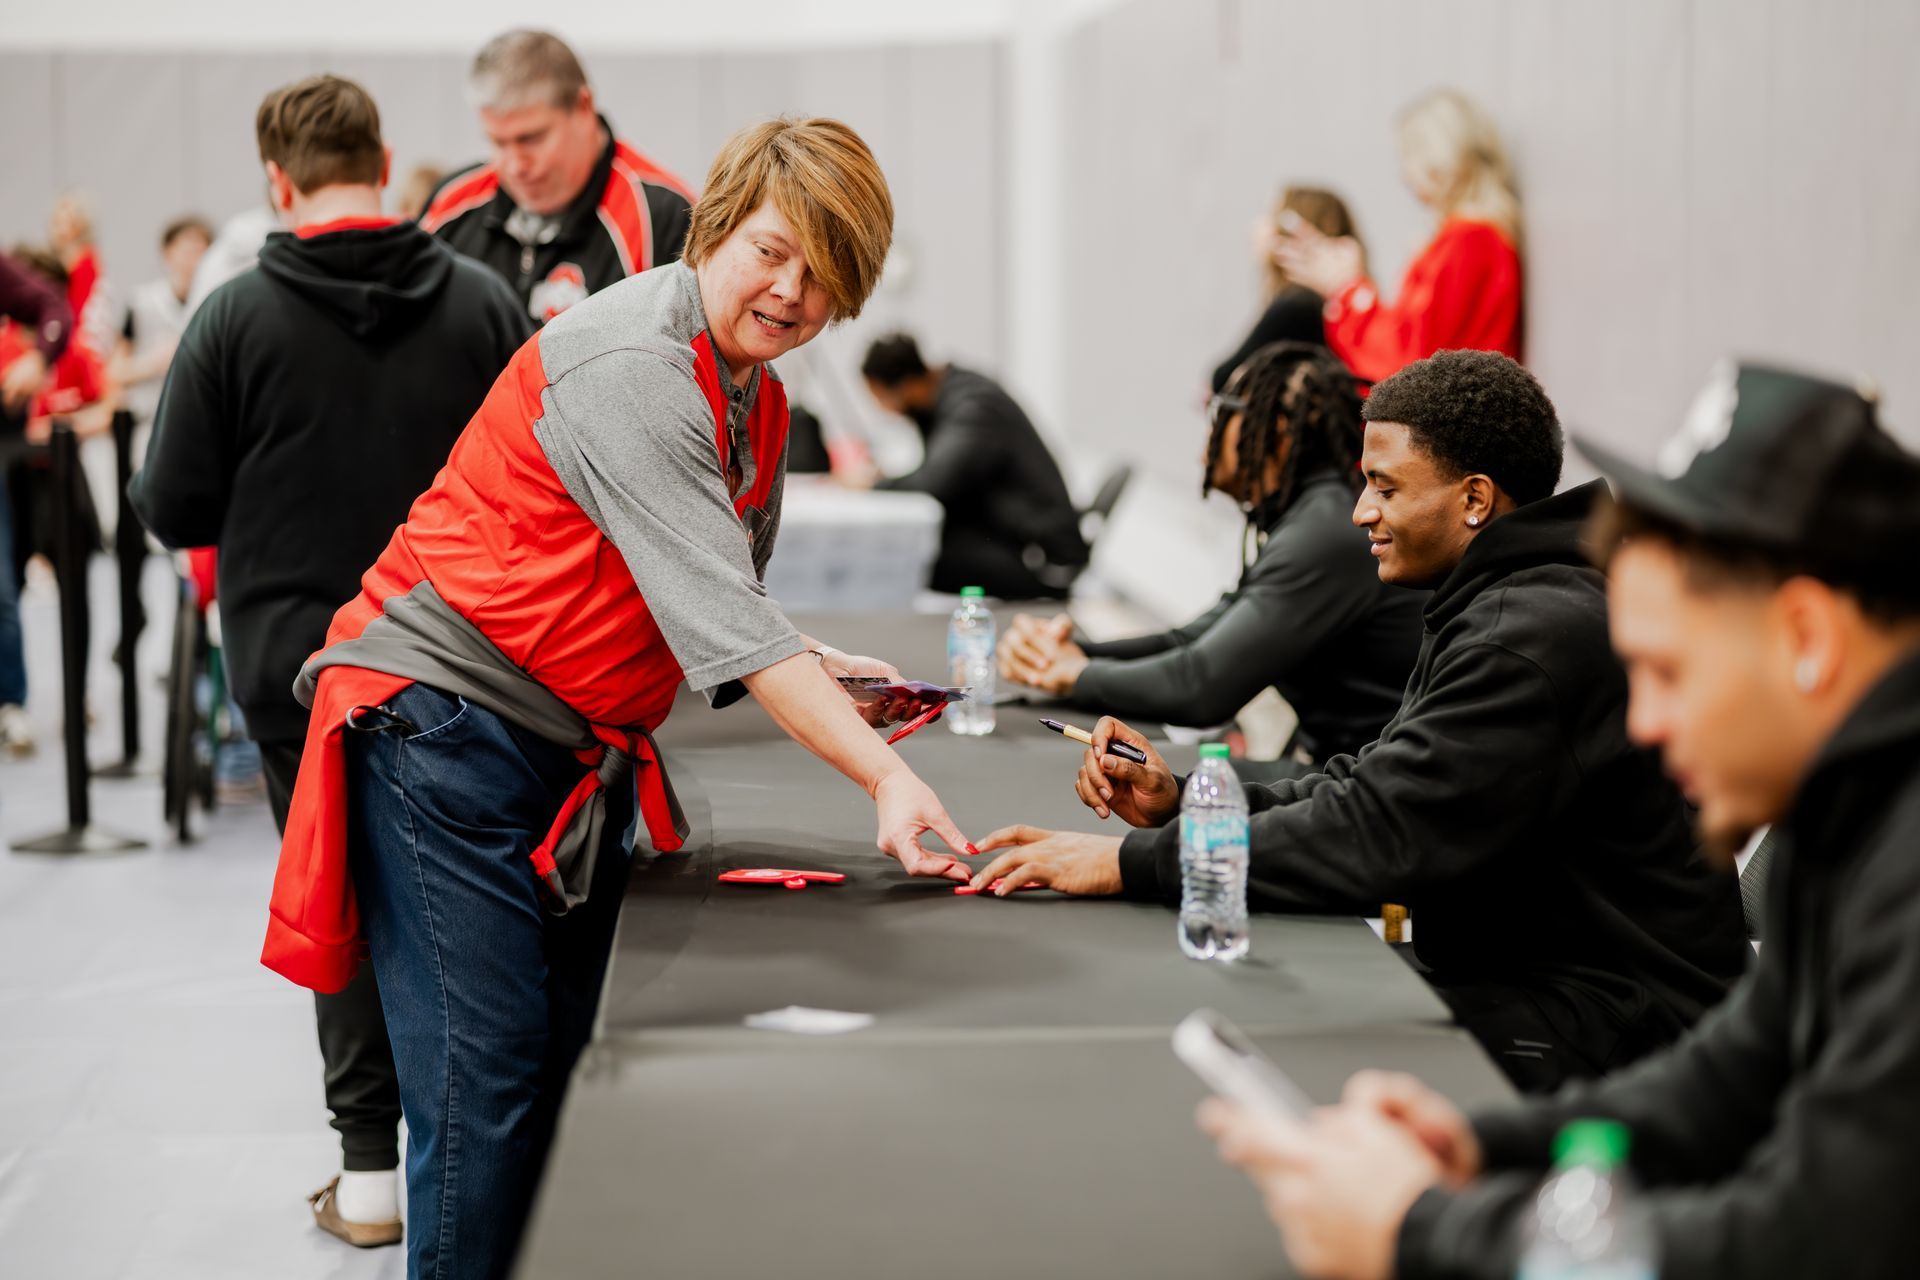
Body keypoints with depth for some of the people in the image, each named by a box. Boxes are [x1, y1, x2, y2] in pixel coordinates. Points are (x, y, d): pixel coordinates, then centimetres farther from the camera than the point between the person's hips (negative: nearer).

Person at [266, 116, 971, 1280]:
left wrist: (804, 663, -1)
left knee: (562, 1065, 12)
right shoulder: (632, 367, -20)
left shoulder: (755, 398, 11)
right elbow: (715, 610, -29)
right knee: (488, 1078, -9)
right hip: (447, 728, -9)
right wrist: (885, 776, -34)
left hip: (577, 751, 9)